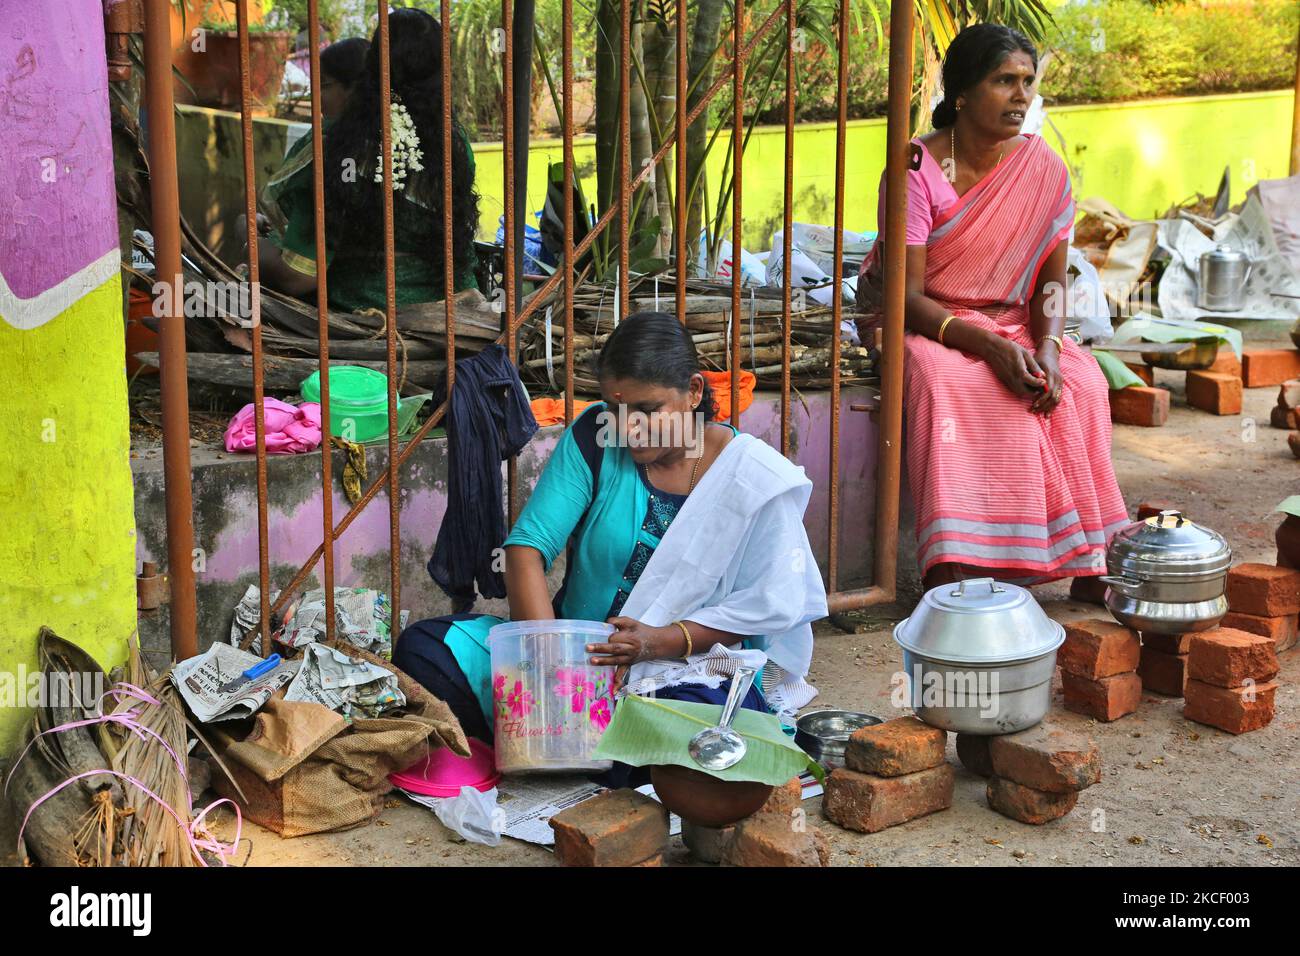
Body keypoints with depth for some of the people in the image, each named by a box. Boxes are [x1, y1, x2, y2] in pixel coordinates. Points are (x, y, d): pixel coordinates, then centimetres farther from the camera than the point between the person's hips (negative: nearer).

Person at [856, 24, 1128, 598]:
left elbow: (1051, 279, 3)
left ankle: (1087, 564, -20)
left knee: (1080, 381, -25)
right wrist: (989, 346, -31)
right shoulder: (917, 169, -13)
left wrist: (1048, 345, -19)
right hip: (923, 325, -4)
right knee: (958, 387, -37)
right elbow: (906, 294, -17)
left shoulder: (1043, 169, 0)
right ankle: (952, 571, -37)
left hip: (1011, 325, 4)